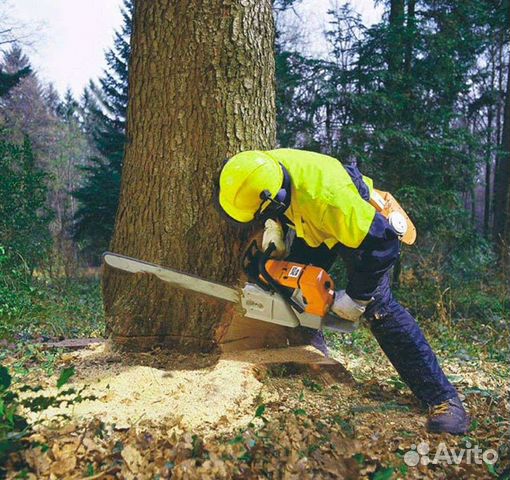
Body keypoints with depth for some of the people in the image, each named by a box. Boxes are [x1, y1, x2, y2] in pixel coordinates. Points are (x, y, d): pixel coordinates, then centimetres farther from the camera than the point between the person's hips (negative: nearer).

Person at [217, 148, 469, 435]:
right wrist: (274, 227, -10)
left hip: (361, 226, -7)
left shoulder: (325, 197, -46)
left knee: (379, 305, -16)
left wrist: (356, 297, -29)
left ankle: (443, 399, -11)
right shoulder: (266, 165, -25)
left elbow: (383, 245, -37)